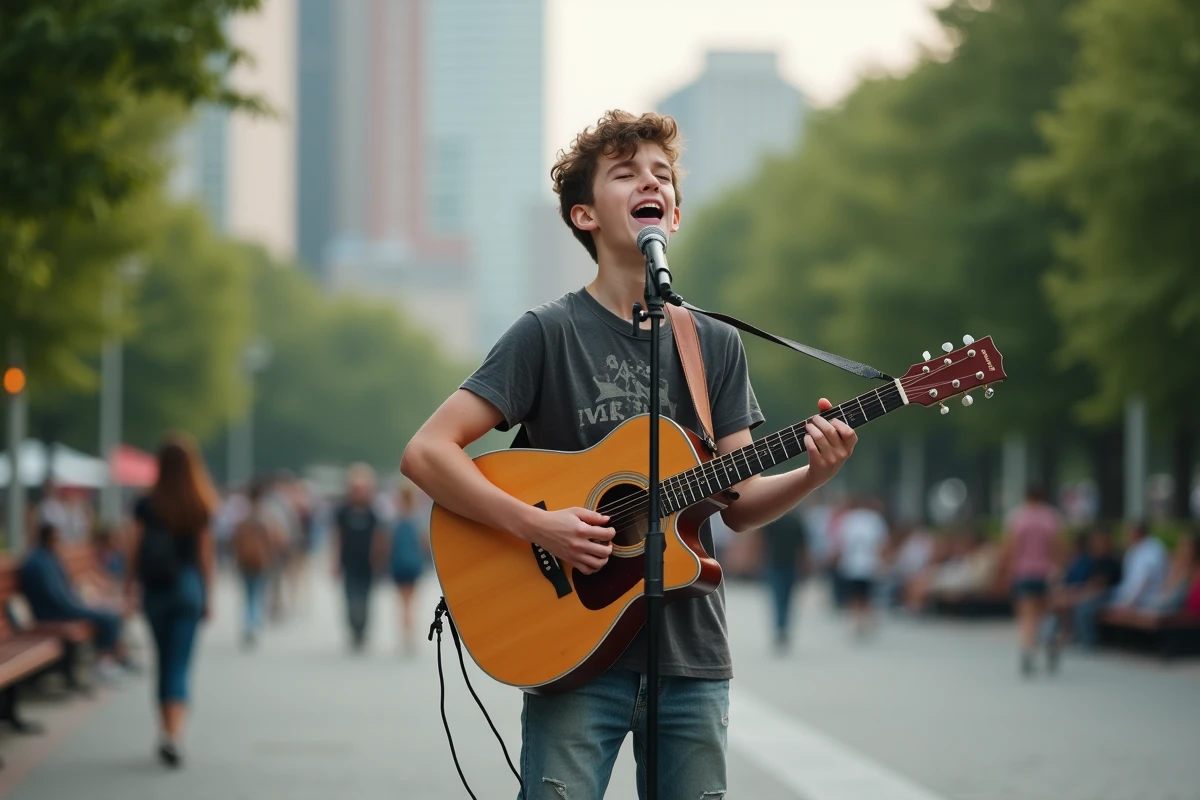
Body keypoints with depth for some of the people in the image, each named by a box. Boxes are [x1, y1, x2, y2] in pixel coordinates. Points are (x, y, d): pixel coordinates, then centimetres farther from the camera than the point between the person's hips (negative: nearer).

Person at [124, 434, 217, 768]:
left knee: (164, 662, 16)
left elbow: (136, 551, -3)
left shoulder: (146, 506, -5)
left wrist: (129, 587, 9)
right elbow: (207, 555, -1)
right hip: (188, 587, -1)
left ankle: (168, 732, 23)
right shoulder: (202, 508, -5)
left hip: (155, 590, 1)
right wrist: (209, 597, 7)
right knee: (179, 665, -4)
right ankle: (173, 735, -21)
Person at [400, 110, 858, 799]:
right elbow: (426, 453, -9)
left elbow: (740, 505, 7)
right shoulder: (551, 333, -4)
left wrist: (814, 474, -12)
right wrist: (537, 524, -19)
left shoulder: (716, 345, 10)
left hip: (691, 654, 4)